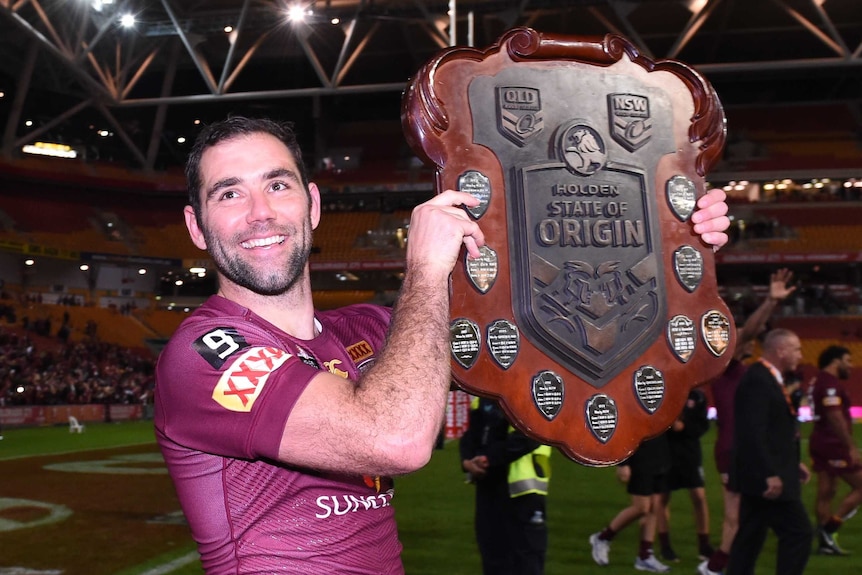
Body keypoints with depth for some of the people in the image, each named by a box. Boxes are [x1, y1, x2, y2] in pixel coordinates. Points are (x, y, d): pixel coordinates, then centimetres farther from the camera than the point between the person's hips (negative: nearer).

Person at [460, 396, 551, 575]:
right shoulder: (483, 399, 13)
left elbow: (526, 437, -21)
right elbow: (470, 435, 12)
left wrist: (488, 459, -20)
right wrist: (467, 461, -9)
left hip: (523, 488, -7)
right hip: (488, 486, 7)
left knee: (525, 560, 1)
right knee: (493, 557, 16)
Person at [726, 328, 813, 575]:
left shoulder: (766, 378, 15)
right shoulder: (758, 380, -18)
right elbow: (753, 432, -25)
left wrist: (793, 463, 17)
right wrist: (770, 474, -25)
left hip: (761, 476, 10)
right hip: (768, 478, -10)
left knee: (750, 537, 13)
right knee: (798, 533, -4)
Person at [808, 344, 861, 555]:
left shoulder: (820, 381, 15)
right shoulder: (830, 383, -17)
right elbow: (835, 417, -24)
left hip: (821, 443, 10)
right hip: (833, 445, -10)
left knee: (826, 493, 10)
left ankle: (825, 542, 13)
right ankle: (829, 528, -1)